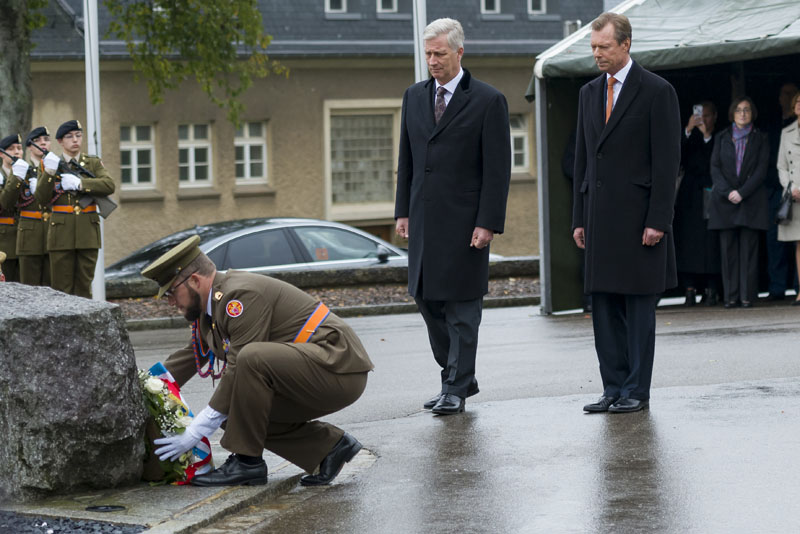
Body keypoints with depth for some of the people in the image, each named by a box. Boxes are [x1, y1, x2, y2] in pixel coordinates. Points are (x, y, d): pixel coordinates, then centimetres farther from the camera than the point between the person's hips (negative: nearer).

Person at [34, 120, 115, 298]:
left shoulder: (93, 163, 9)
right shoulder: (51, 163, 6)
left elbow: (109, 186, -9)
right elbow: (42, 199, -4)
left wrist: (80, 183, -20)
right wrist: (49, 174, -18)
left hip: (87, 234, 1)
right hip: (61, 234, -1)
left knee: (84, 287, 5)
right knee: (61, 289, -1)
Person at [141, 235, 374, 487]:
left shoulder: (241, 295, -18)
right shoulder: (212, 304, 12)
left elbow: (238, 370, -22)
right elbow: (190, 356, 24)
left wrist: (194, 433, -20)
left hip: (335, 364, -11)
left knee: (253, 358, -31)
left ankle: (246, 461, -18)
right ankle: (330, 445, 8)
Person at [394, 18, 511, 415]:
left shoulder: (488, 101, -5)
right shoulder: (414, 97, 11)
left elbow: (498, 168, -8)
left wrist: (488, 223, -14)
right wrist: (403, 211, 10)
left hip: (465, 220, -6)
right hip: (424, 219, 6)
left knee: (462, 307, -1)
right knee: (427, 300, 9)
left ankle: (455, 390, 6)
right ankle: (459, 377, 22)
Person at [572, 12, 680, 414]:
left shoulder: (657, 91, -4)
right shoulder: (589, 93, 14)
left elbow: (667, 160, -8)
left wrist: (657, 220, -14)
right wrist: (579, 218, 12)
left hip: (639, 217, -6)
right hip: (600, 219, 6)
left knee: (639, 306, -1)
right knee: (604, 306, 5)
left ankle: (637, 392, 4)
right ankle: (614, 389, 11)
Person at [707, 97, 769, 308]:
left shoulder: (760, 140, 8)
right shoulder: (721, 138, 12)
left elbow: (761, 170, 0)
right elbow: (715, 168, 5)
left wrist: (742, 193, -11)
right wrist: (728, 192, -10)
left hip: (751, 200, -1)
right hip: (725, 201, 1)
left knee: (748, 249, -5)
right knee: (728, 249, -1)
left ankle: (747, 295, -4)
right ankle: (731, 296, 1)